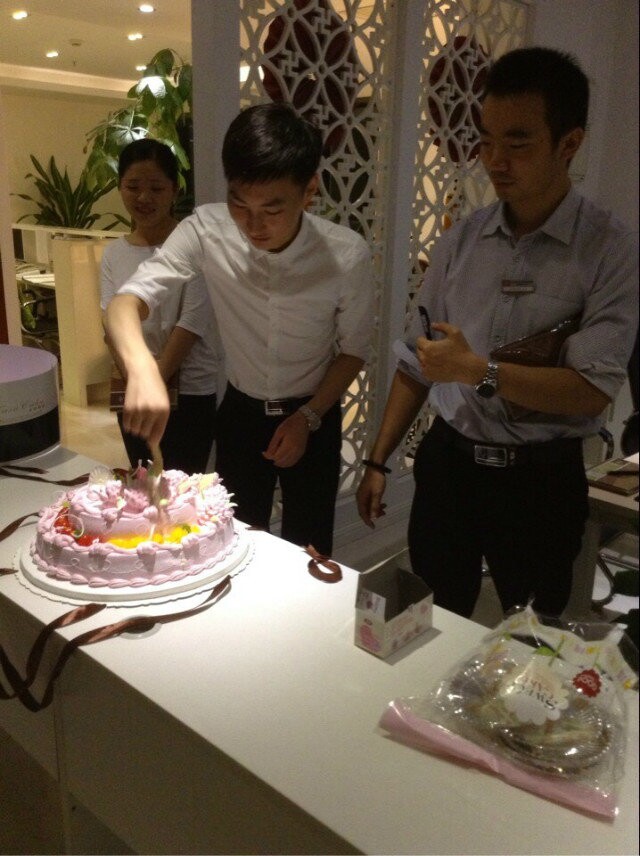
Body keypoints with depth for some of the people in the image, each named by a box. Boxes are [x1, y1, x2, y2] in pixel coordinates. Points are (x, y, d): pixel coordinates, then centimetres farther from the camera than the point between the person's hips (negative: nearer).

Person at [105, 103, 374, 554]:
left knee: (307, 554, 13)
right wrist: (143, 368, -45)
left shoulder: (348, 255, -24)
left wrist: (309, 417, -15)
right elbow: (127, 301, -24)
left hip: (313, 416, -1)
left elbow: (353, 349, -8)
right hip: (240, 411, 1)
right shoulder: (207, 230, -23)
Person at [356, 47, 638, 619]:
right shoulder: (461, 241, 3)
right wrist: (379, 461, 6)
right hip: (447, 463, 3)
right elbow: (416, 363, 7)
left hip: (542, 479, -3)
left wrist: (478, 370, -23)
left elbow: (592, 391, -16)